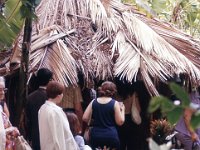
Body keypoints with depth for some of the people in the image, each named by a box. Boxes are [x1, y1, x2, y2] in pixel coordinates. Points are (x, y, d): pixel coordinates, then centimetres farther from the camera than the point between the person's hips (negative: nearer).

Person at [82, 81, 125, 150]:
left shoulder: (93, 102, 4)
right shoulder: (114, 103, -5)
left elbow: (85, 118, 2)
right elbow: (120, 122, -5)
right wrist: (122, 110, 10)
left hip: (95, 135, 3)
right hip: (111, 136, -3)